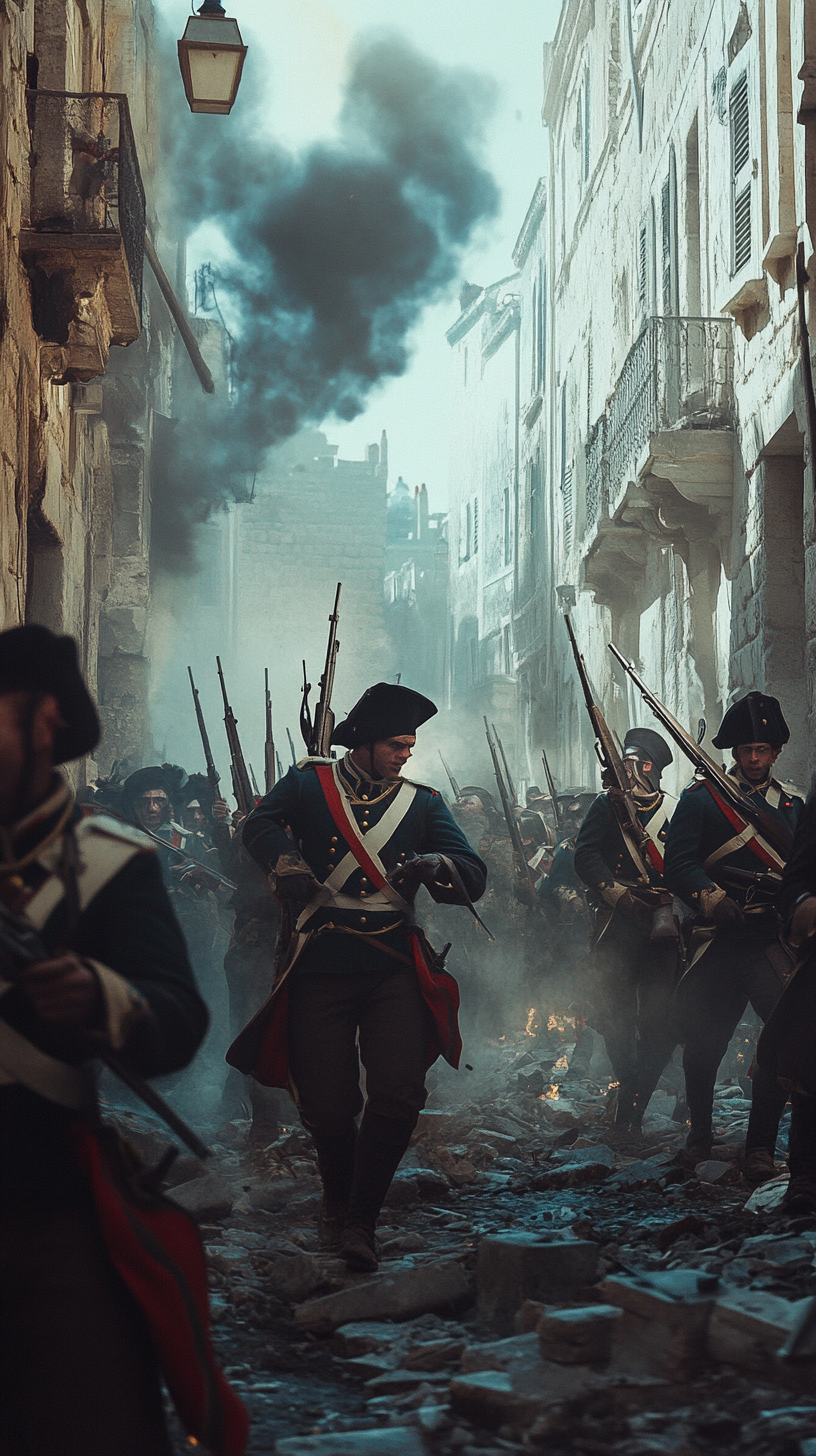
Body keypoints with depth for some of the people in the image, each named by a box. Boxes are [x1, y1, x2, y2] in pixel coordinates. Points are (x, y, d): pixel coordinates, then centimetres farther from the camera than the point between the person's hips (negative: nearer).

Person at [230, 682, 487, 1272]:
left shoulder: (423, 802, 12)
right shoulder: (310, 785, 8)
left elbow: (474, 877, 4)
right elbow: (261, 825, -7)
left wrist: (432, 864, -16)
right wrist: (288, 865, -23)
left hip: (393, 969, 1)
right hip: (319, 972, -1)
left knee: (400, 1094, -16)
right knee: (327, 1107, 1)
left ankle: (360, 1221, 1)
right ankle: (336, 1204, 32)